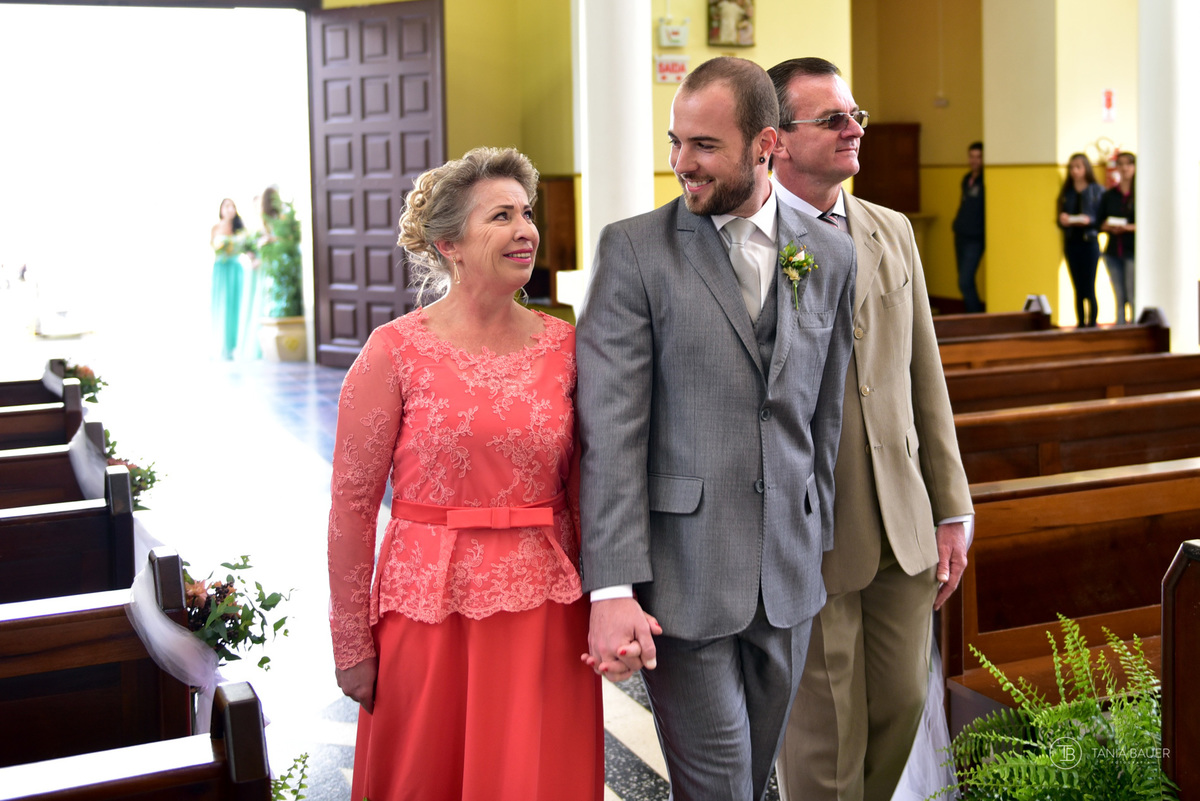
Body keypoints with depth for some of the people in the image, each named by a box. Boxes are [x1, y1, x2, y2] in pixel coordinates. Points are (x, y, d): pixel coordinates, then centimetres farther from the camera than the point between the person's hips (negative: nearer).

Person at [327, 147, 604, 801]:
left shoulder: (562, 345, 3)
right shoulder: (395, 350, -7)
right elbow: (352, 504, -6)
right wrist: (351, 645, -5)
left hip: (546, 610, 3)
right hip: (431, 606, -2)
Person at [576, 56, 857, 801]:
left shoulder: (832, 255, 6)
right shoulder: (634, 249, -6)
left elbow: (825, 414, 12)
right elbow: (610, 430, -12)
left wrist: (818, 543, 13)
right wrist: (611, 588, -17)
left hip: (786, 572, 4)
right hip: (681, 573, -4)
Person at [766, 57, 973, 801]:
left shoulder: (894, 232, 10)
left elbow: (925, 378, 12)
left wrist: (951, 512, 9)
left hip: (903, 530, 6)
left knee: (901, 705, 14)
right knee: (825, 740, 6)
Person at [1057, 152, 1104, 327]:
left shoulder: (1097, 191, 0)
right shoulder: (1066, 192, 12)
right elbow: (1059, 219, 12)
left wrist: (1089, 220, -22)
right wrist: (1062, 220, -10)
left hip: (1089, 242, -4)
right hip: (1071, 242, 4)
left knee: (1089, 288, -5)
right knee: (1078, 289, 6)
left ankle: (1092, 323, 0)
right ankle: (1080, 324, 10)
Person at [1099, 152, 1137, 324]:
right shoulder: (1108, 196, 13)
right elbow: (1099, 223, 13)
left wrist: (1131, 227, -18)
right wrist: (1108, 227, -8)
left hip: (1133, 251, -4)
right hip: (1113, 251, 4)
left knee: (1134, 298, -7)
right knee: (1119, 297, 6)